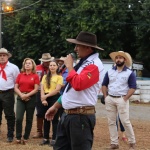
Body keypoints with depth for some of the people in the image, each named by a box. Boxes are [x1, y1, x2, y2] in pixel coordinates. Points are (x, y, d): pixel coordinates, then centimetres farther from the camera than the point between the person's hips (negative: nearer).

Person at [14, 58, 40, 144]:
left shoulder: (35, 76, 1)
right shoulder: (20, 75, 9)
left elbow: (36, 89, -5)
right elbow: (16, 87, 6)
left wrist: (27, 95, -14)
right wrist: (21, 95, -11)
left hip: (31, 98, -1)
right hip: (20, 98, 1)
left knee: (29, 119, 5)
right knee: (18, 118, -11)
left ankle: (26, 138, 13)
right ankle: (18, 138, -3)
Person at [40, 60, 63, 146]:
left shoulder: (59, 77, 1)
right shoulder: (45, 77, 15)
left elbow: (57, 90, -10)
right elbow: (42, 88, 6)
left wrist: (46, 96, -13)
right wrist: (43, 98, -10)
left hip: (55, 98, -5)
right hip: (46, 99, 5)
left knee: (54, 119, -1)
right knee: (46, 119, 8)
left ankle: (54, 139, 2)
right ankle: (46, 138, 13)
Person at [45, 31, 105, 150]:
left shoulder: (94, 65, -15)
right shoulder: (83, 62, 17)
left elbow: (78, 85, -29)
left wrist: (70, 66, -13)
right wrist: (56, 106, 22)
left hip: (81, 117, -10)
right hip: (68, 115, 10)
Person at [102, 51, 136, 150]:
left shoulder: (130, 73, -2)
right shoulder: (110, 72, 10)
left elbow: (133, 87, -5)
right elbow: (104, 85, 15)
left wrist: (125, 98, -11)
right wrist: (106, 97, 4)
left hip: (121, 99, -5)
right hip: (110, 99, 5)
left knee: (125, 121, -6)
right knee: (111, 122, 5)